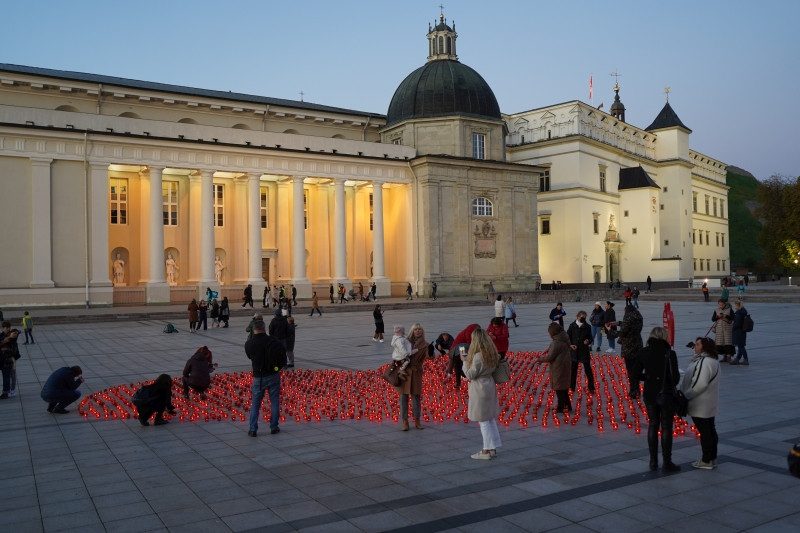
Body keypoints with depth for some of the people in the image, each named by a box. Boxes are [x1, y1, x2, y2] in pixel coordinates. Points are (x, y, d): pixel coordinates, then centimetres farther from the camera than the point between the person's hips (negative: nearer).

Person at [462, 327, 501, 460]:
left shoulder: (478, 356, -21)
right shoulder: (491, 354, 4)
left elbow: (470, 375, -16)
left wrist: (464, 361, -4)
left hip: (480, 388, -9)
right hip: (490, 385, 9)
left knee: (483, 421, 0)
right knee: (491, 419, 14)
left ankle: (487, 450, 6)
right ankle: (492, 448, 22)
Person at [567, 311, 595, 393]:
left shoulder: (587, 327, -2)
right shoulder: (572, 326, -4)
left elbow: (590, 338, 5)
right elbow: (567, 337, 1)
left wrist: (588, 341, -17)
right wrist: (570, 345, -14)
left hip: (585, 351, -1)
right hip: (574, 351, 1)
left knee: (588, 369, 2)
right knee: (573, 369, 11)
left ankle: (591, 388, 12)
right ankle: (572, 386, 25)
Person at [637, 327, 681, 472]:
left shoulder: (643, 353, -4)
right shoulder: (669, 353, -15)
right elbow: (675, 376, -16)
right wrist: (672, 385, 5)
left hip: (649, 394, 4)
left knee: (653, 425, 15)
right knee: (666, 427, 7)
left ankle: (653, 461, 19)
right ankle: (667, 462, 14)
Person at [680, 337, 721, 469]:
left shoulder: (705, 362, -23)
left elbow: (700, 384, -27)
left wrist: (685, 396, -18)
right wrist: (685, 395, 12)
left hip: (701, 406, -11)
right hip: (709, 405, 11)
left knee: (704, 432, -1)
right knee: (710, 431, 17)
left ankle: (706, 461, 8)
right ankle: (712, 458, 27)